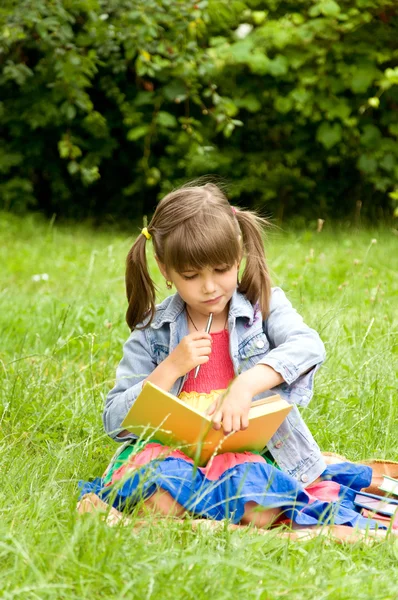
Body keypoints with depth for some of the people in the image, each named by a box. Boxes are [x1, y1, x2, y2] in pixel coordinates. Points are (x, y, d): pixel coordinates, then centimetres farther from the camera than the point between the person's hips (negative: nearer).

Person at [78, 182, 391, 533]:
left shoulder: (263, 305, 7)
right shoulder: (153, 332, 8)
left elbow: (308, 345, -15)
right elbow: (115, 423, 5)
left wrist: (246, 385, -30)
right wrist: (171, 368, -8)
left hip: (253, 453, 1)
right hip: (172, 453, -1)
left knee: (260, 512, -35)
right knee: (161, 500, -38)